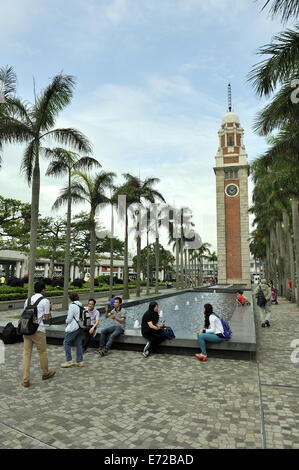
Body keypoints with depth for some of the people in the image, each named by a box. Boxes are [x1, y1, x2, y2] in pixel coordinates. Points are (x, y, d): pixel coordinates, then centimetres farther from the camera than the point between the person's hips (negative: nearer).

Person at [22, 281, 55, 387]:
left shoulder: (28, 300, 13)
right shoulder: (45, 301, -4)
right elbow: (47, 317, -2)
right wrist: (49, 309, 13)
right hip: (38, 330, -5)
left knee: (26, 354, 9)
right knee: (42, 352, 12)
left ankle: (25, 380, 10)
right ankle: (45, 373, 30)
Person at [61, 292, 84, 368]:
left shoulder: (72, 305, -13)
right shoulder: (80, 305, 12)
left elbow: (69, 317, -14)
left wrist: (67, 323, 8)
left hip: (74, 327, -8)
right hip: (81, 327, 8)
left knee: (66, 342, 4)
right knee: (78, 344, 12)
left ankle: (69, 361, 6)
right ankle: (80, 361, 15)